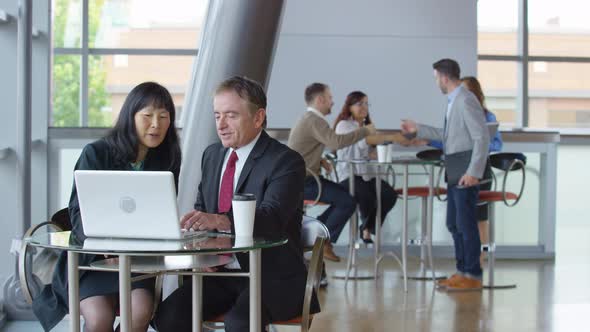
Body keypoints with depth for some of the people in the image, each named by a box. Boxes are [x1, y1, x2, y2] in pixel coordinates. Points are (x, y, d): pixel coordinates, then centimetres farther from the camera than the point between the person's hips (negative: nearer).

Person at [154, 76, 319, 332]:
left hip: (272, 278, -6)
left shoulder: (286, 161, -11)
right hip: (219, 272, 6)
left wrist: (219, 220, -45)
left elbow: (272, 216, -27)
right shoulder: (212, 155, 12)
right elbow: (202, 207, 15)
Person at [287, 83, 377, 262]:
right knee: (348, 201, -14)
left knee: (345, 197, 12)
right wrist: (365, 131, -22)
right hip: (302, 181, -10)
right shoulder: (314, 121, -18)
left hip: (300, 178, 10)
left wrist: (319, 160, 7)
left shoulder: (308, 118, 15)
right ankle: (324, 242, -2)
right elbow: (336, 142, -33)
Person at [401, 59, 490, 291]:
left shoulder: (466, 100, -16)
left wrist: (473, 173, -22)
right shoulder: (454, 100, 14)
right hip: (455, 172, 10)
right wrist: (418, 130, 22)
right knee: (454, 224, 13)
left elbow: (482, 137, -20)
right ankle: (463, 272, 20)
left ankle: (472, 276, 4)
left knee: (466, 223, -4)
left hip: (466, 171, -10)